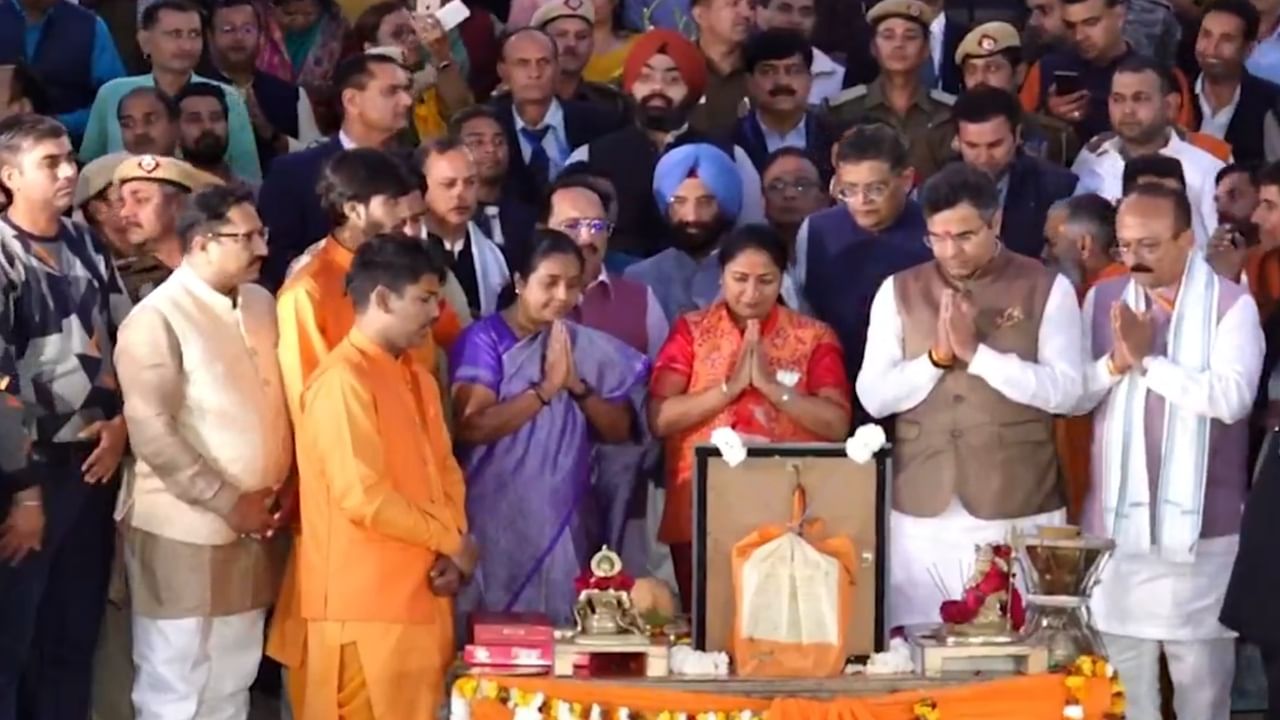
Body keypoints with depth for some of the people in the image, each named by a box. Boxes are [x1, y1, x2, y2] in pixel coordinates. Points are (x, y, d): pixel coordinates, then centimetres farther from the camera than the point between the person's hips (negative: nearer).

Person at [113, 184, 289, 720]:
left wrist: (280, 490, 4)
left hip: (251, 529, 7)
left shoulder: (260, 304, 8)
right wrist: (228, 502, -16)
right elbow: (152, 433, -19)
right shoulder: (157, 319, -13)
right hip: (183, 532, -7)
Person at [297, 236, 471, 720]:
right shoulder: (343, 381, -14)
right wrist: (451, 541, -9)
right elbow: (364, 497, -20)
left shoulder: (416, 378, 15)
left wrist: (452, 553, -2)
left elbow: (444, 471, 16)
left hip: (420, 596, 9)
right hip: (368, 604, -9)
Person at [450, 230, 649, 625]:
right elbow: (471, 426, -18)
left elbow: (621, 430, 5)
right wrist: (547, 387, -18)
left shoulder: (586, 346, 8)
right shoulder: (484, 338, -6)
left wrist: (578, 386, -10)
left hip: (564, 522, 4)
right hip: (496, 522, -4)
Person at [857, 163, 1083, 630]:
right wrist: (937, 356, -12)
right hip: (921, 514, 2)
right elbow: (873, 397, 2)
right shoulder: (898, 292, 8)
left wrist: (976, 352, -15)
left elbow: (1064, 391, -8)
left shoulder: (1048, 290, 1)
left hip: (1018, 514, -2)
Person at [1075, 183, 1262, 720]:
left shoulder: (1231, 304, -6)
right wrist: (1116, 361, -14)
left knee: (1202, 674, 5)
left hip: (1199, 522, -3)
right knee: (1123, 675, 9)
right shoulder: (1102, 299, 7)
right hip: (1118, 518, 3)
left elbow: (1231, 397, -19)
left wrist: (1147, 360, -18)